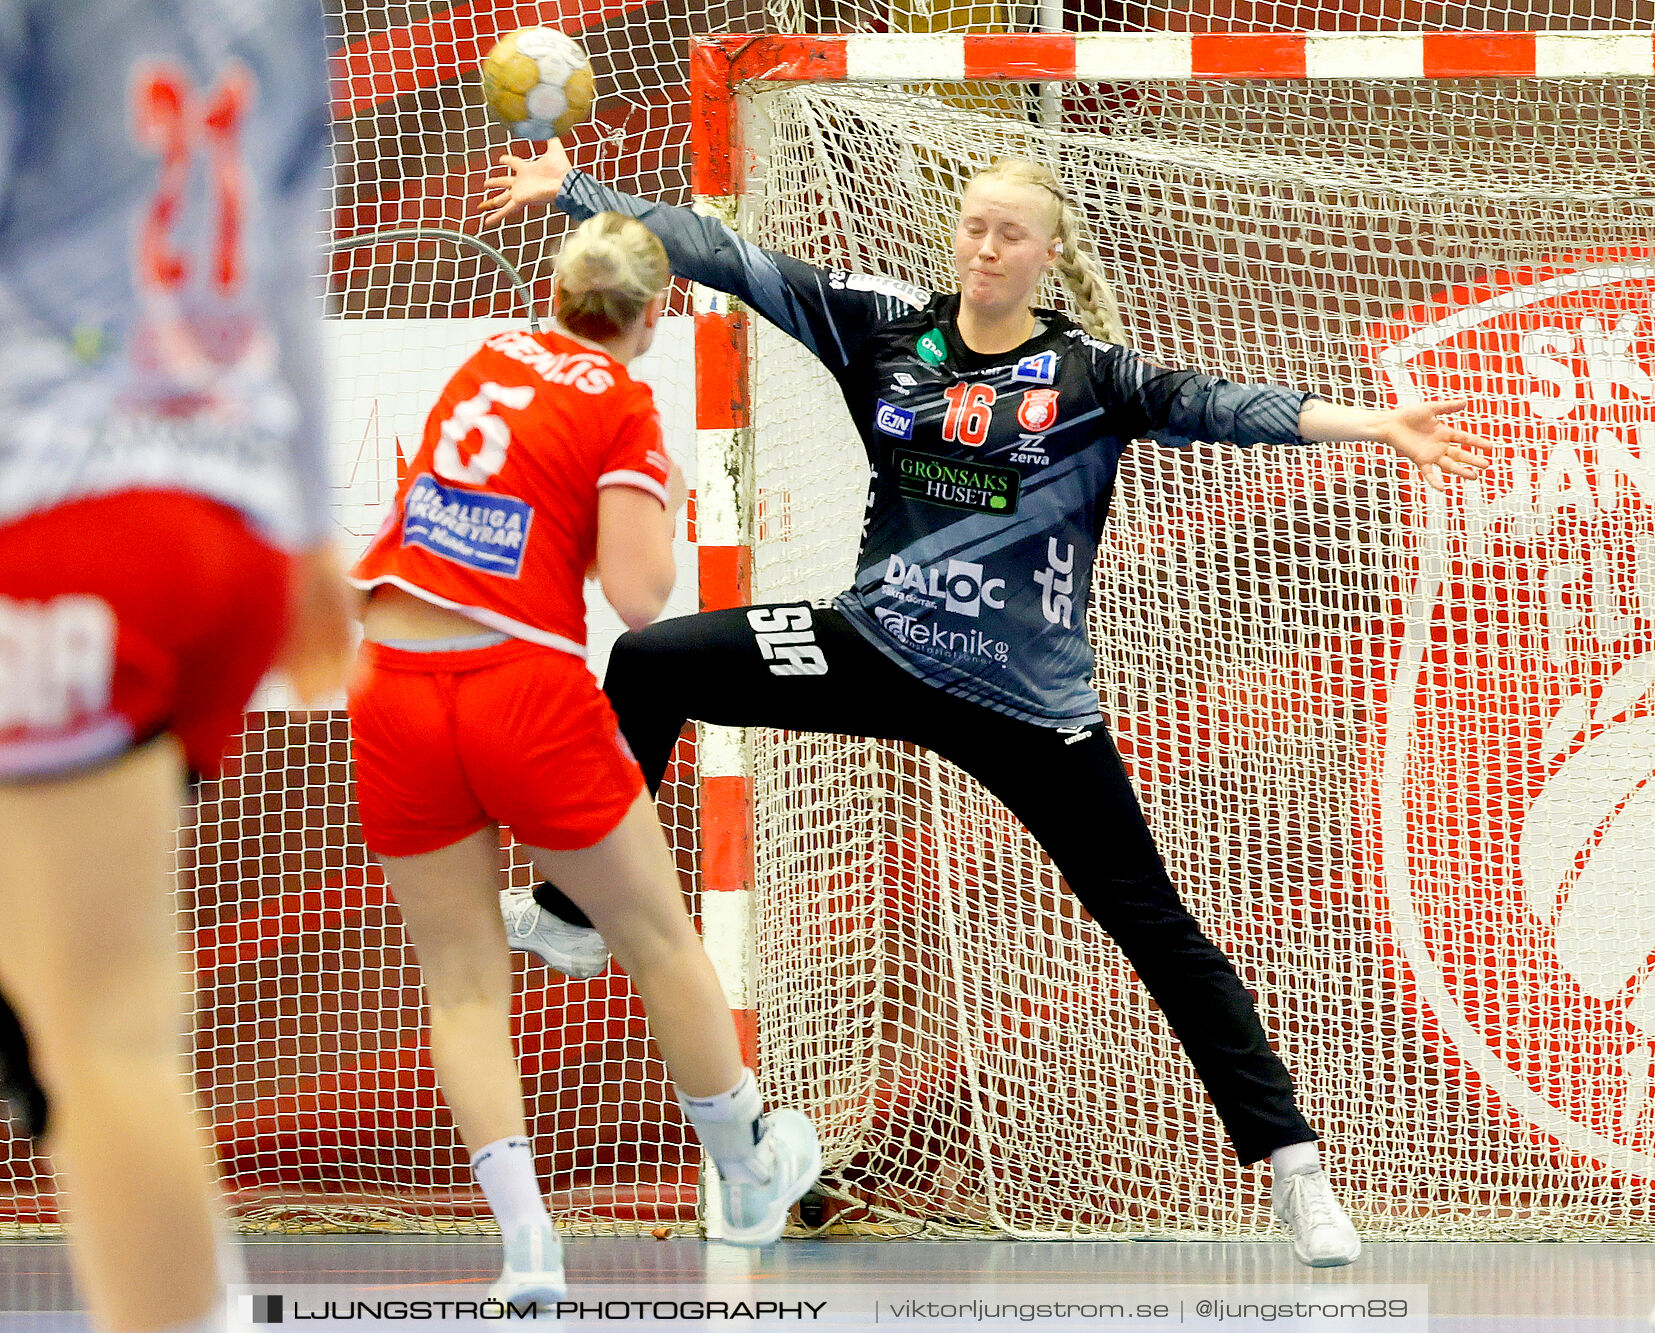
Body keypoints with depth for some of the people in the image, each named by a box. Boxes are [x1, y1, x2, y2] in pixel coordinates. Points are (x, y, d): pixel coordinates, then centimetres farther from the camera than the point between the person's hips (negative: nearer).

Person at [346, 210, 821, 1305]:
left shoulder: (491, 356, 11)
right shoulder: (625, 411, -6)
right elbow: (640, 596, -13)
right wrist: (666, 504, 4)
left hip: (394, 689, 4)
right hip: (527, 691, -4)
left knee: (465, 984, 10)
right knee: (659, 939, 16)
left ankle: (527, 1242, 0)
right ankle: (752, 1180, 32)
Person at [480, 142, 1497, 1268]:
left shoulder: (1087, 372, -6)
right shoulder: (888, 327, 0)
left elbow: (1210, 405, -19)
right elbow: (727, 261, -1)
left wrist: (1366, 423, -35)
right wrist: (571, 190, -4)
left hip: (1026, 699, -3)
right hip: (877, 652, 3)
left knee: (1155, 926, -3)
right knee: (650, 667, -5)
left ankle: (1292, 1166, 2)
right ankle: (574, 912, 12)